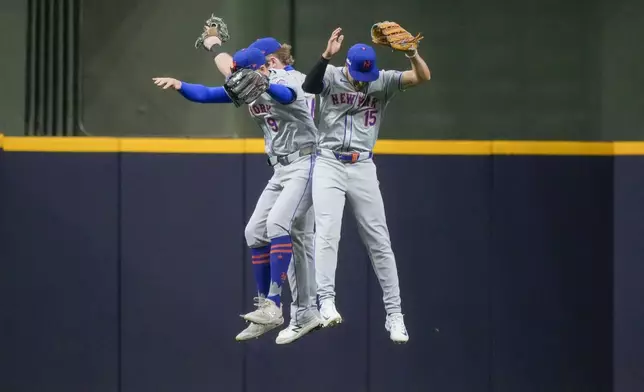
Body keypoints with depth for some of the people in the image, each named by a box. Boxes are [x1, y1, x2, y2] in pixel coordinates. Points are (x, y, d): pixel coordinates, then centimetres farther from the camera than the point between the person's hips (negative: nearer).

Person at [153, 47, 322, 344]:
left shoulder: (283, 82, -20)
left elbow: (286, 95, -44)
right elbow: (206, 95, 4)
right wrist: (178, 85, -15)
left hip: (304, 164, -9)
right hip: (280, 170, 9)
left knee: (277, 223, -26)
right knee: (255, 233, 6)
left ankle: (273, 305, -28)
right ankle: (266, 312, 12)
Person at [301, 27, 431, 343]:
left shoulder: (382, 81, -1)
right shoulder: (331, 76, -5)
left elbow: (423, 77, -13)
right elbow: (307, 86, -26)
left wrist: (411, 52, -33)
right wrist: (326, 55, -40)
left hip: (363, 168, 2)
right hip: (329, 165, -2)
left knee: (379, 241, 4)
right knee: (327, 233, -17)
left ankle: (394, 314, 8)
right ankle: (326, 302, -20)